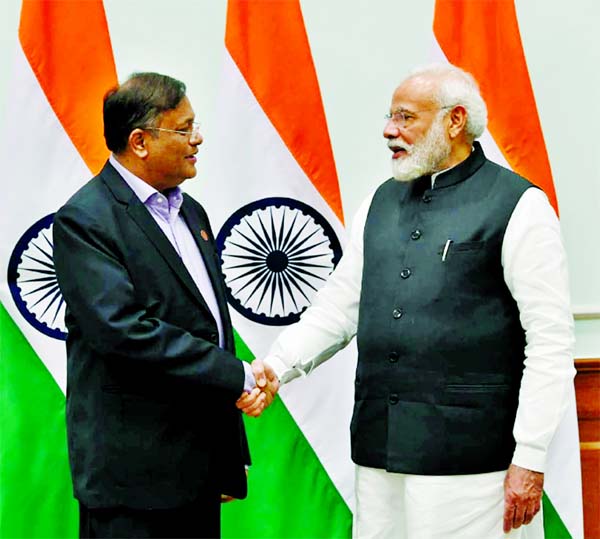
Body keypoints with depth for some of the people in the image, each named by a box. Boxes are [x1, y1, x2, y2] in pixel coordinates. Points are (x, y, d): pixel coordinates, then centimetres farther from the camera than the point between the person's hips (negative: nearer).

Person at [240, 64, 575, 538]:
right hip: (379, 452, 6)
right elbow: (339, 305, 16)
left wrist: (530, 460, -11)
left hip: (470, 460, -6)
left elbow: (552, 342, -8)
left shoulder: (517, 205, -5)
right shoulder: (383, 202, 15)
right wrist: (276, 366, 0)